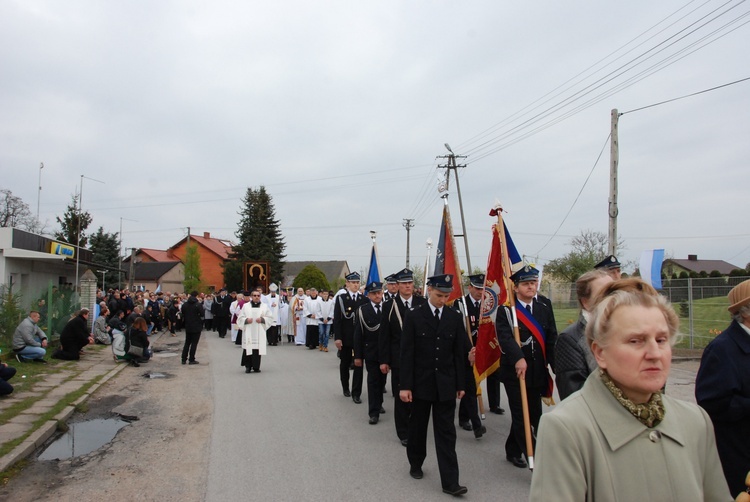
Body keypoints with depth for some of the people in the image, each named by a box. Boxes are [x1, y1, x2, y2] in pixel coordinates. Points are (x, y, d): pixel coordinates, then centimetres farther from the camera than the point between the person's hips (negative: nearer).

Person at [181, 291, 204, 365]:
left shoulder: (184, 305, 2)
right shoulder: (198, 305, -14)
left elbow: (183, 315, 8)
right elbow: (202, 315, -13)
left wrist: (184, 324, 16)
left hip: (187, 327, 5)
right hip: (196, 327, -5)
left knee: (187, 343, 15)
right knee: (194, 343, 2)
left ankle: (184, 359, 16)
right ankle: (191, 359, 4)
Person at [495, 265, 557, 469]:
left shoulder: (544, 305, 4)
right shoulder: (505, 310, -8)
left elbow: (551, 337, 2)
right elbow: (504, 337, -22)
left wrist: (556, 365, -4)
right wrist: (518, 358, -36)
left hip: (538, 371, 5)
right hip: (514, 371, -4)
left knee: (533, 414, 14)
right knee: (522, 416, 1)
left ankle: (513, 451, 32)